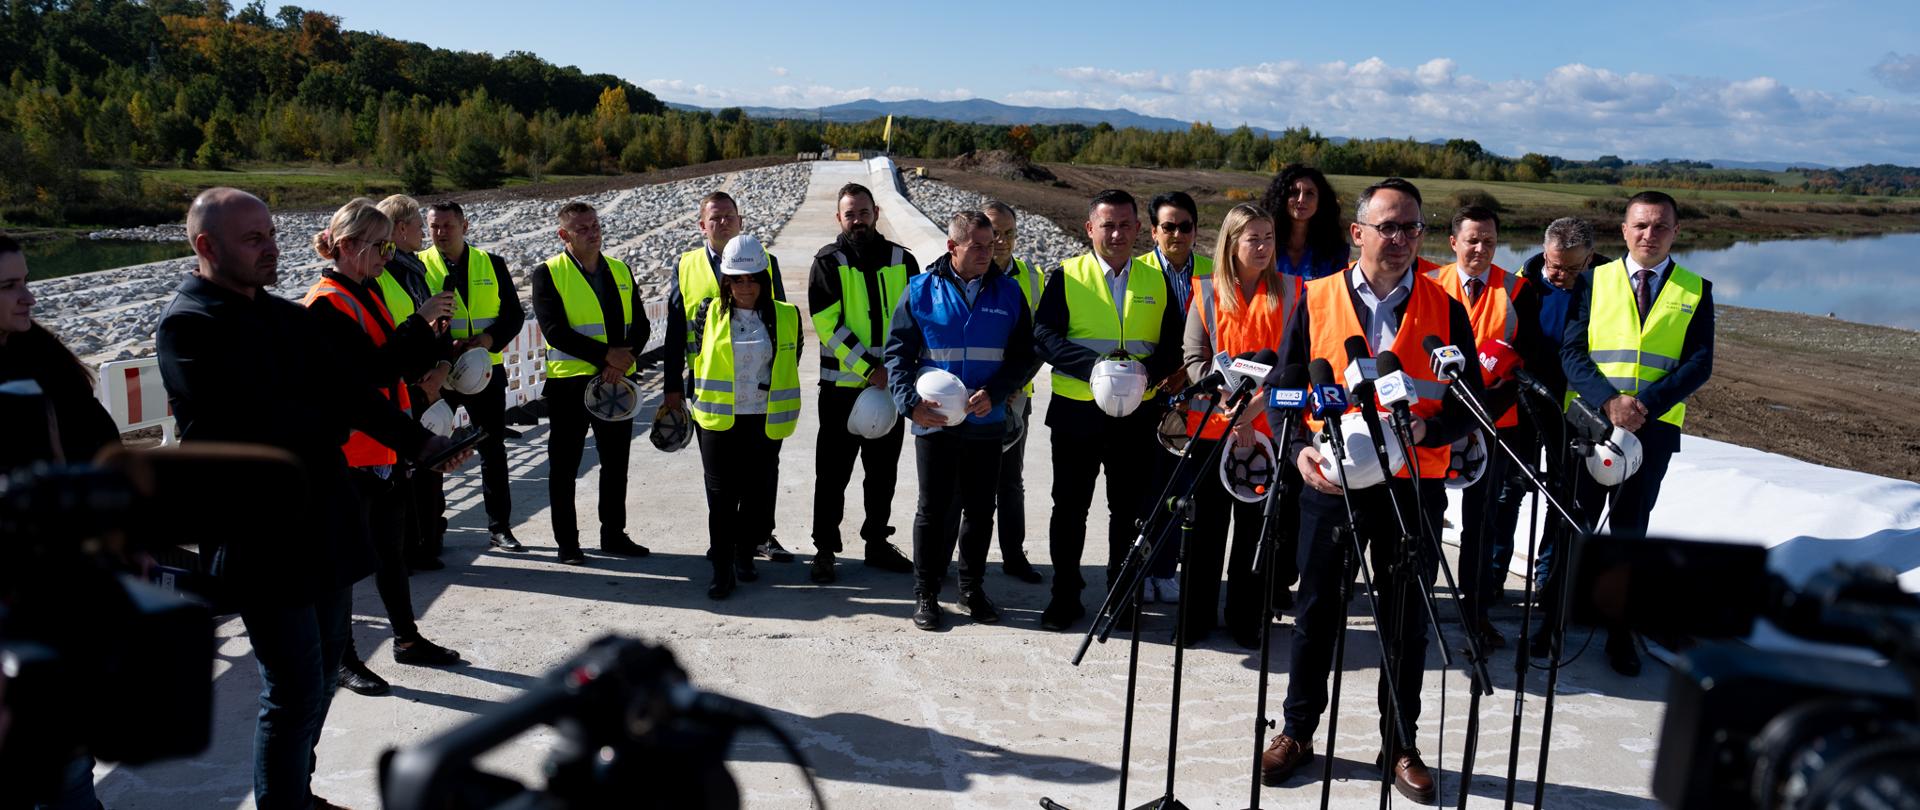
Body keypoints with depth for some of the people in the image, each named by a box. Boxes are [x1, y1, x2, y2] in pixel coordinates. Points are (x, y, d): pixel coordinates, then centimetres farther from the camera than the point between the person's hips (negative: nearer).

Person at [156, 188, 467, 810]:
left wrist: (418, 441, -9)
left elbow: (349, 391, 5)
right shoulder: (188, 324, -13)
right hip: (262, 540, -8)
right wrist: (333, 422, -7)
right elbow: (259, 424, -24)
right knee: (295, 693, -3)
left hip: (324, 525, 8)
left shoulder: (290, 317, 11)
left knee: (322, 669, 18)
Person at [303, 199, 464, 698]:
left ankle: (407, 639, 30)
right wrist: (420, 322, -22)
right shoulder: (327, 304, -16)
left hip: (385, 446, 9)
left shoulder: (367, 293, 12)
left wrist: (426, 339, -3)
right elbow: (372, 371, -26)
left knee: (390, 549, 18)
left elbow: (396, 364, 13)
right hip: (350, 450, -9)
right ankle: (343, 660, 15)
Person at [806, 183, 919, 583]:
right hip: (842, 385, -3)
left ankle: (877, 543, 26)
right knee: (833, 474, 3)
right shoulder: (828, 263, -3)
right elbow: (828, 324, -12)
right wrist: (869, 368, -17)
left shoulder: (902, 261, 6)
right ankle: (825, 549, 14)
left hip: (891, 385, 3)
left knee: (883, 471, 13)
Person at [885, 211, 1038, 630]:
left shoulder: (1009, 292, 4)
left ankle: (972, 588, 27)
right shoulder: (921, 291, -1)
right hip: (934, 422, -2)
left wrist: (994, 392, -12)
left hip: (987, 421, 2)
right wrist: (911, 402, -15)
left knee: (980, 509, 11)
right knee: (934, 509, 5)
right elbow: (897, 352, 0)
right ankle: (925, 594, 17)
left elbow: (1023, 356, 5)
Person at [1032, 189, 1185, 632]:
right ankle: (1065, 596, 19)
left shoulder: (1157, 280, 9)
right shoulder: (1066, 276, 2)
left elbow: (1175, 344, 4)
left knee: (1130, 509, 9)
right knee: (1070, 507, 6)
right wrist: (1093, 365, -23)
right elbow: (1044, 335, -9)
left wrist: (1146, 368, -16)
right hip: (1076, 412, -1)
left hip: (1138, 414, 2)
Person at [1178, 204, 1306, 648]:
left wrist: (1258, 403, -14)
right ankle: (1196, 616, 18)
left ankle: (1245, 620, 18)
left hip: (1267, 427, 1)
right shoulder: (1205, 292, 3)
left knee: (1256, 526, 6)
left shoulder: (1290, 291, 5)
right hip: (1211, 425, 0)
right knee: (1207, 525, 7)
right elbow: (1193, 358, -3)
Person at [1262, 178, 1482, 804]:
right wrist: (1300, 449, -12)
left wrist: (1423, 428, -17)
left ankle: (1400, 745, 25)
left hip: (1413, 487, 0)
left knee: (1406, 618, 10)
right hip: (1329, 479, 0)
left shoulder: (1445, 310, 2)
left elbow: (1468, 406, 3)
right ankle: (1297, 731, 25)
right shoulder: (1317, 299, 2)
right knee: (1317, 609, 9)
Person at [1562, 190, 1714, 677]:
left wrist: (1646, 402, -17)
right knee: (1575, 524, 5)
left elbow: (1699, 363, -2)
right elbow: (1571, 351, -2)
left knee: (1629, 529, 7)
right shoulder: (1596, 280, 6)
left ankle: (1620, 633, 17)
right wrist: (1608, 400, -18)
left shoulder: (1695, 290, 7)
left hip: (1654, 426, 0)